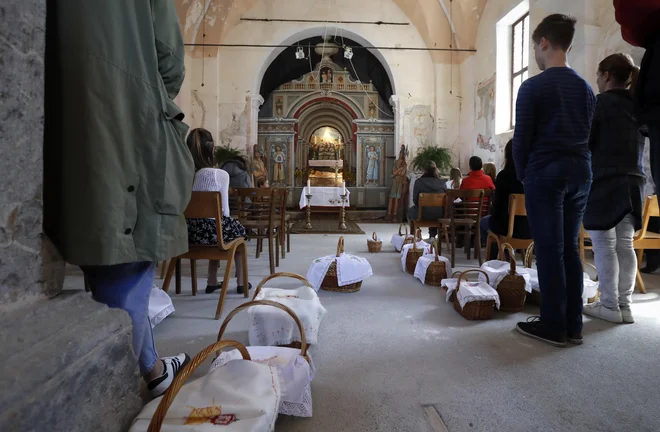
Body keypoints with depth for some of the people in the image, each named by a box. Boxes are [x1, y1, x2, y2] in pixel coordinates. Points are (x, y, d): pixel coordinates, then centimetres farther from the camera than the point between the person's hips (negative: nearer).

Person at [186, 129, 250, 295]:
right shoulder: (220, 174, -13)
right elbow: (224, 211, -9)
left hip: (189, 231, 5)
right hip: (210, 230, -5)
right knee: (238, 229, 27)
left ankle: (212, 282, 38)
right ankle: (241, 282, 33)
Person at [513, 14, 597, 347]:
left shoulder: (532, 86, -6)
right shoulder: (586, 88, 13)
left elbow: (521, 138, -8)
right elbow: (588, 135, 12)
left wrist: (522, 175, 5)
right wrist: (577, 167, 17)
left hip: (545, 172, -6)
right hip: (579, 172, 6)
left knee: (549, 250, -2)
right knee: (569, 248, 10)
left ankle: (553, 326, 3)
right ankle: (573, 325, 14)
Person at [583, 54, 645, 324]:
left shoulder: (601, 102, -7)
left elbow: (584, 143, -10)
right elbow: (637, 146, 21)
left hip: (604, 183, -7)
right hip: (632, 183, 7)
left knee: (604, 246, -3)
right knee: (625, 246, 8)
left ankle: (610, 306, 2)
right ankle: (624, 305, 12)